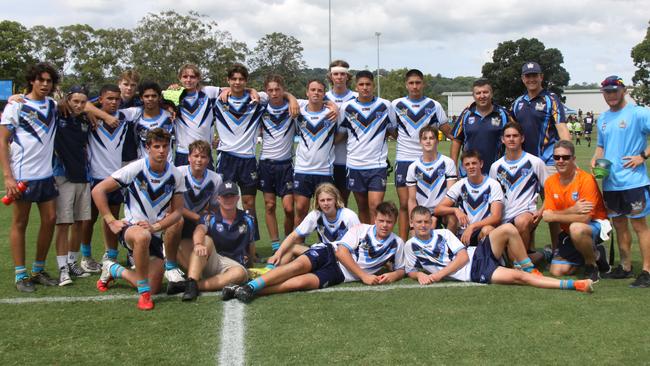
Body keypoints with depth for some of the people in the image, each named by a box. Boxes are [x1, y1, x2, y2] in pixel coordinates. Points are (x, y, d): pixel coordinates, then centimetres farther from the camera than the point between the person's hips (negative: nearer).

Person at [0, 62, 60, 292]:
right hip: (22, 175, -5)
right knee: (20, 223, 3)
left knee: (50, 219, 6)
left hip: (46, 175, 5)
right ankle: (20, 275, 10)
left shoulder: (53, 105, 9)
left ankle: (38, 270, 19)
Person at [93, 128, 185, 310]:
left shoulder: (175, 175, -2)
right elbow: (98, 190, -8)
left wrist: (155, 226, -14)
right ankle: (144, 294, -26)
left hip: (155, 234, 5)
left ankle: (114, 270, 30)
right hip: (130, 227, -5)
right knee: (143, 236, -43)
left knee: (154, 288, 2)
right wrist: (111, 221, -12)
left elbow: (177, 211, 2)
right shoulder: (135, 169, -13)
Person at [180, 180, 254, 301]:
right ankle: (191, 283, -45)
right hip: (209, 263, -1)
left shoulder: (247, 221, 8)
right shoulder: (210, 218, 0)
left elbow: (250, 246, 19)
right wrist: (198, 244, -45)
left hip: (233, 264, 1)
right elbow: (199, 230, -23)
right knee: (206, 240, -30)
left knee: (240, 273, -35)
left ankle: (198, 285, -39)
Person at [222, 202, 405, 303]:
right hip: (328, 253, 0)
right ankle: (248, 286, -36)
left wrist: (392, 276, -7)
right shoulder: (361, 229, 1)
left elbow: (401, 269, 19)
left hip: (339, 274, 0)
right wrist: (363, 276, -14)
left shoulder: (397, 244, 8)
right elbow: (341, 252, -7)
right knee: (299, 265, -34)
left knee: (302, 282, -29)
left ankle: (251, 291, -35)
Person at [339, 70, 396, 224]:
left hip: (378, 164, -2)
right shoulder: (347, 107, 3)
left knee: (375, 207, -11)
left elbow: (393, 130, 14)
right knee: (362, 208, 11)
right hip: (355, 165, 2)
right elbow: (340, 134, 12)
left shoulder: (385, 105, 0)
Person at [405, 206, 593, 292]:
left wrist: (438, 274, -6)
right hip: (473, 274, -3)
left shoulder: (443, 233, 9)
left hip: (479, 254, 3)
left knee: (508, 229, -23)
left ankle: (529, 269, -6)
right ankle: (573, 284, -23)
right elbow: (410, 270, 14)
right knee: (518, 277, -24)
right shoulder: (411, 246, 5)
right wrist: (420, 275, -11)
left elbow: (463, 256, 3)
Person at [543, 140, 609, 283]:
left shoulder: (586, 179, -21)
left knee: (576, 228, -40)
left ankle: (592, 264, -11)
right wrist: (573, 210, -26)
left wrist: (554, 216, -21)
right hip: (569, 232, 6)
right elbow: (547, 216, -11)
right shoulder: (550, 182, -4)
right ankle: (594, 254, 21)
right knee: (557, 271, -3)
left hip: (595, 225, -6)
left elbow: (584, 218, -27)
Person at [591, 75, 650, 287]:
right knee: (619, 225, 14)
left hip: (633, 181, -7)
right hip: (610, 182, 7)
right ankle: (626, 267, 24)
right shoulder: (602, 118, 14)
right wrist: (595, 160, 5)